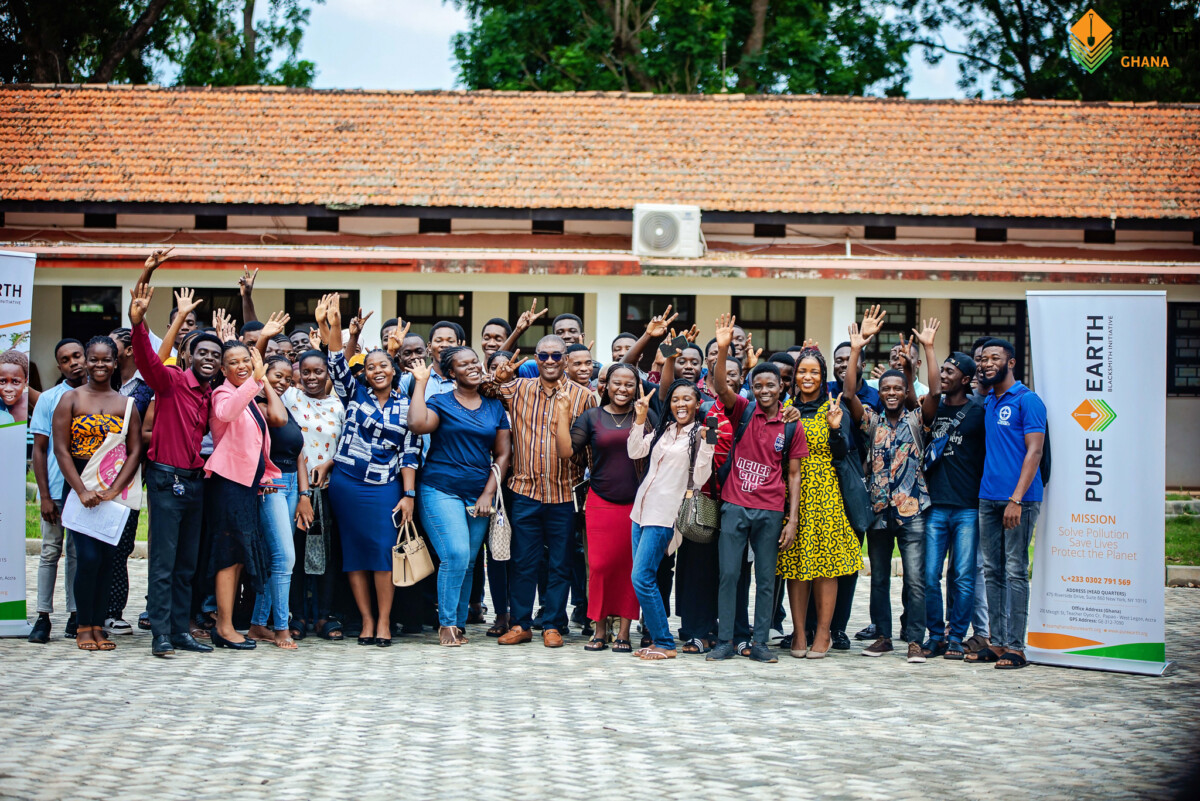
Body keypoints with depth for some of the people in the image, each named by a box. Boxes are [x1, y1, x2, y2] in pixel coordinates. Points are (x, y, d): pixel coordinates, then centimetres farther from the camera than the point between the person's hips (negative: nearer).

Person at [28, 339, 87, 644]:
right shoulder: (49, 399, 1)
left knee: (79, 552, 6)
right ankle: (43, 617, 3)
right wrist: (45, 496, -6)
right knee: (51, 551, 0)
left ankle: (76, 615, 11)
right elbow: (39, 450, 1)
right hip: (56, 490, -1)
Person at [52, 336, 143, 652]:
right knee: (89, 557, -12)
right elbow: (61, 449, -3)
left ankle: (99, 626, 9)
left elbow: (135, 451, 2)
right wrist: (82, 491, -13)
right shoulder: (71, 399, 3)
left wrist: (113, 491, -10)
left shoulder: (126, 404, 8)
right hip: (79, 487, -2)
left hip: (115, 490, 2)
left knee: (107, 559, 1)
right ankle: (84, 627, 1)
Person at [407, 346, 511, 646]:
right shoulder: (440, 402, 1)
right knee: (456, 554, -17)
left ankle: (458, 624, 13)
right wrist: (421, 383, -11)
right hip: (441, 490, -4)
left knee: (468, 562, 4)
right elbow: (417, 424, -20)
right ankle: (447, 623, -4)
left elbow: (503, 453, 11)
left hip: (480, 495, 4)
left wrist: (488, 494, 1)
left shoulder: (495, 407, 12)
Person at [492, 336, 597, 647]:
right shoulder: (518, 389, 7)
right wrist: (498, 377, -4)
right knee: (523, 561, 6)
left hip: (564, 493, -1)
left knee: (560, 564, 5)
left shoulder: (583, 396, 2)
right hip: (525, 490, 1)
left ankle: (553, 625, 15)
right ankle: (521, 624, 16)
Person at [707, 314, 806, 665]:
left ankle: (760, 643, 12)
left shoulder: (792, 426, 4)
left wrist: (793, 519, -1)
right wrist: (723, 350, -30)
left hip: (771, 511, 1)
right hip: (735, 506, -1)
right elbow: (721, 386, -15)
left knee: (766, 579, 5)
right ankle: (724, 642, 6)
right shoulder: (743, 411, 3)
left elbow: (793, 475, 6)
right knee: (728, 574, 0)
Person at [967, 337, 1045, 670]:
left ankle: (1015, 647, -4)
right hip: (989, 498, 7)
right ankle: (997, 642, 12)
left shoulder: (1027, 400, -6)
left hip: (1018, 500, -7)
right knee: (992, 571, 8)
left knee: (1015, 571, -5)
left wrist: (1016, 499, -19)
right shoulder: (987, 403, 16)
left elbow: (1034, 451, -13)